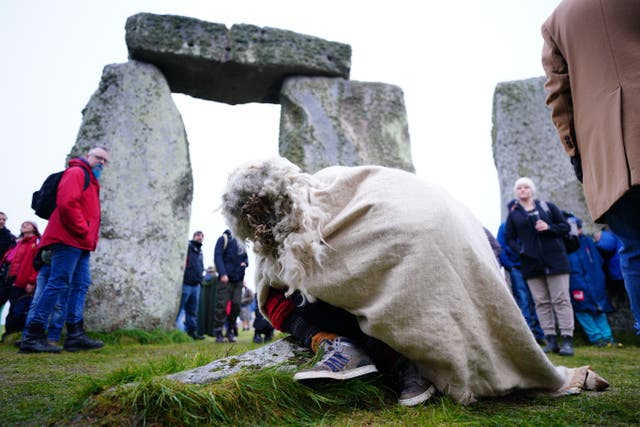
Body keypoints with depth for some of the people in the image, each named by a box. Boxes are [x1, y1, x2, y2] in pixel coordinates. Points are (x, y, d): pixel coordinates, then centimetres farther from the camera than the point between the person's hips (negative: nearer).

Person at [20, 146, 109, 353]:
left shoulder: (92, 180, 26)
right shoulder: (76, 172, -3)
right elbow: (67, 203, -17)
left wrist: (91, 238, 13)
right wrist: (83, 232, -15)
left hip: (81, 243, 10)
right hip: (69, 239, -10)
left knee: (81, 285, 6)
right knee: (58, 283, -11)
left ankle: (75, 335, 6)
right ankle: (33, 336, -8)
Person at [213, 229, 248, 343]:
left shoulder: (242, 244, 18)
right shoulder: (225, 238, 0)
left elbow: (246, 257, 29)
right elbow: (217, 256, -8)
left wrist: (245, 263, 4)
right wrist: (222, 274, -17)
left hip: (238, 280, 6)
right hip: (226, 278, -6)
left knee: (236, 306, 3)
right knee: (222, 306, -5)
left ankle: (230, 331, 13)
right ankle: (218, 333, 3)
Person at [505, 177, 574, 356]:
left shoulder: (547, 206, 8)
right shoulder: (513, 214, 10)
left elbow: (566, 227, 8)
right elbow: (509, 238, 9)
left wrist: (549, 227, -10)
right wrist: (520, 249, -9)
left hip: (554, 259, -1)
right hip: (531, 262, 2)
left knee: (561, 299, -3)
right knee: (541, 302, 3)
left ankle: (567, 340, -2)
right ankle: (551, 341, 7)